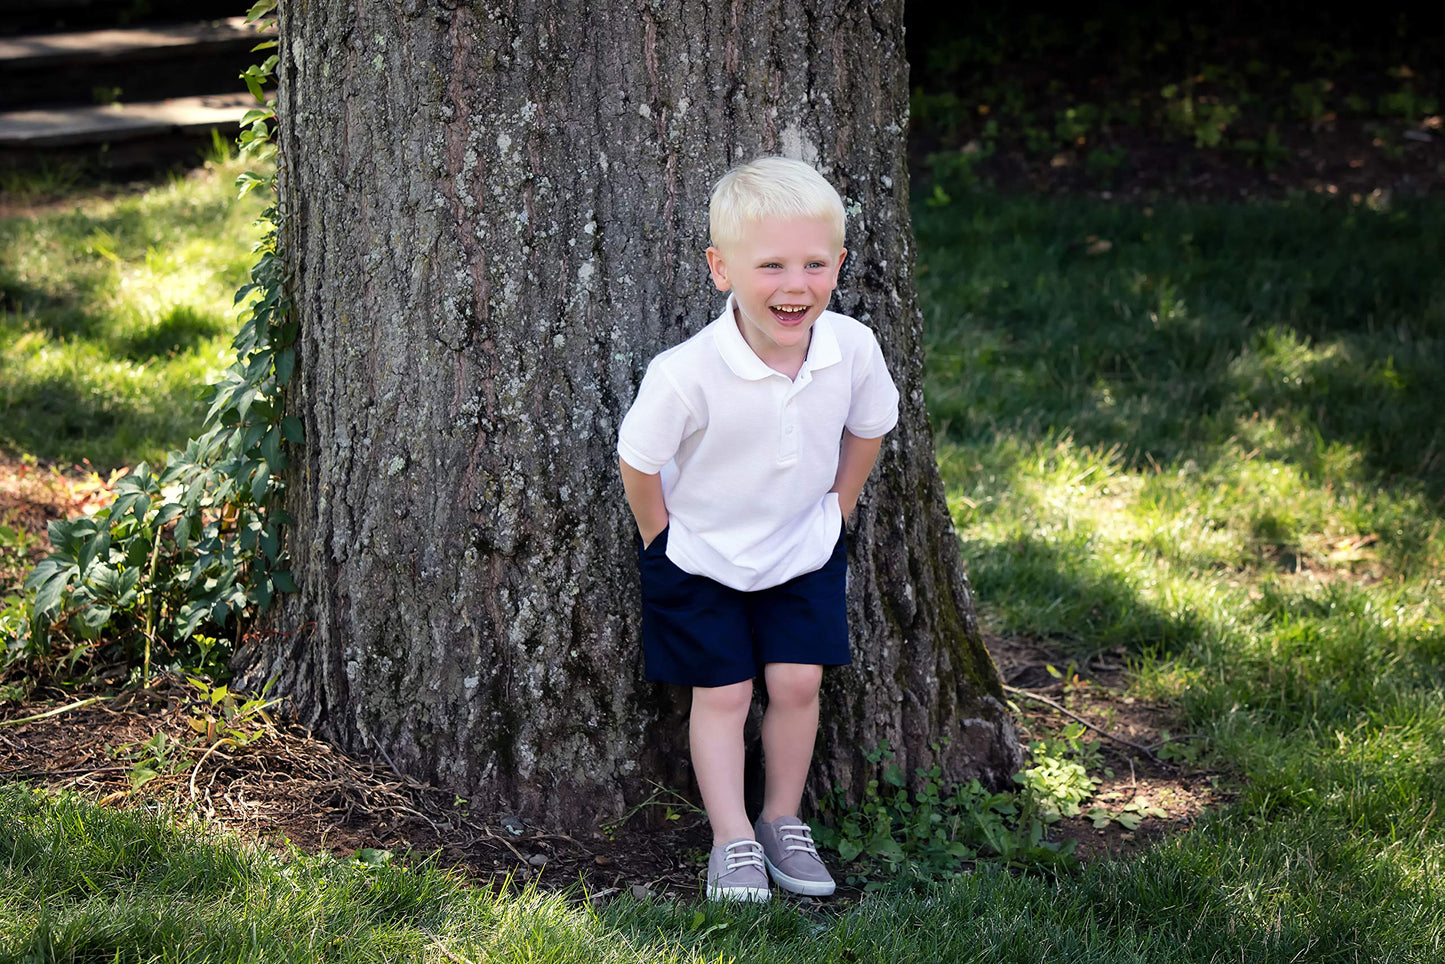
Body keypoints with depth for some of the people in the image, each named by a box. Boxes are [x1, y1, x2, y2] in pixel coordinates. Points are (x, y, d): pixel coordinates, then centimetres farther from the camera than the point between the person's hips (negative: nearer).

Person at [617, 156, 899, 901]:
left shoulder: (853, 349, -21)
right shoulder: (686, 373, -33)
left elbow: (867, 428, 2)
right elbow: (638, 458, -16)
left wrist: (835, 510, 5)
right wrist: (661, 538, -6)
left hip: (804, 547, 3)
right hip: (700, 553, -3)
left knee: (797, 681, 2)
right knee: (721, 693, 1)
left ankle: (783, 822, 21)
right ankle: (732, 842, 11)